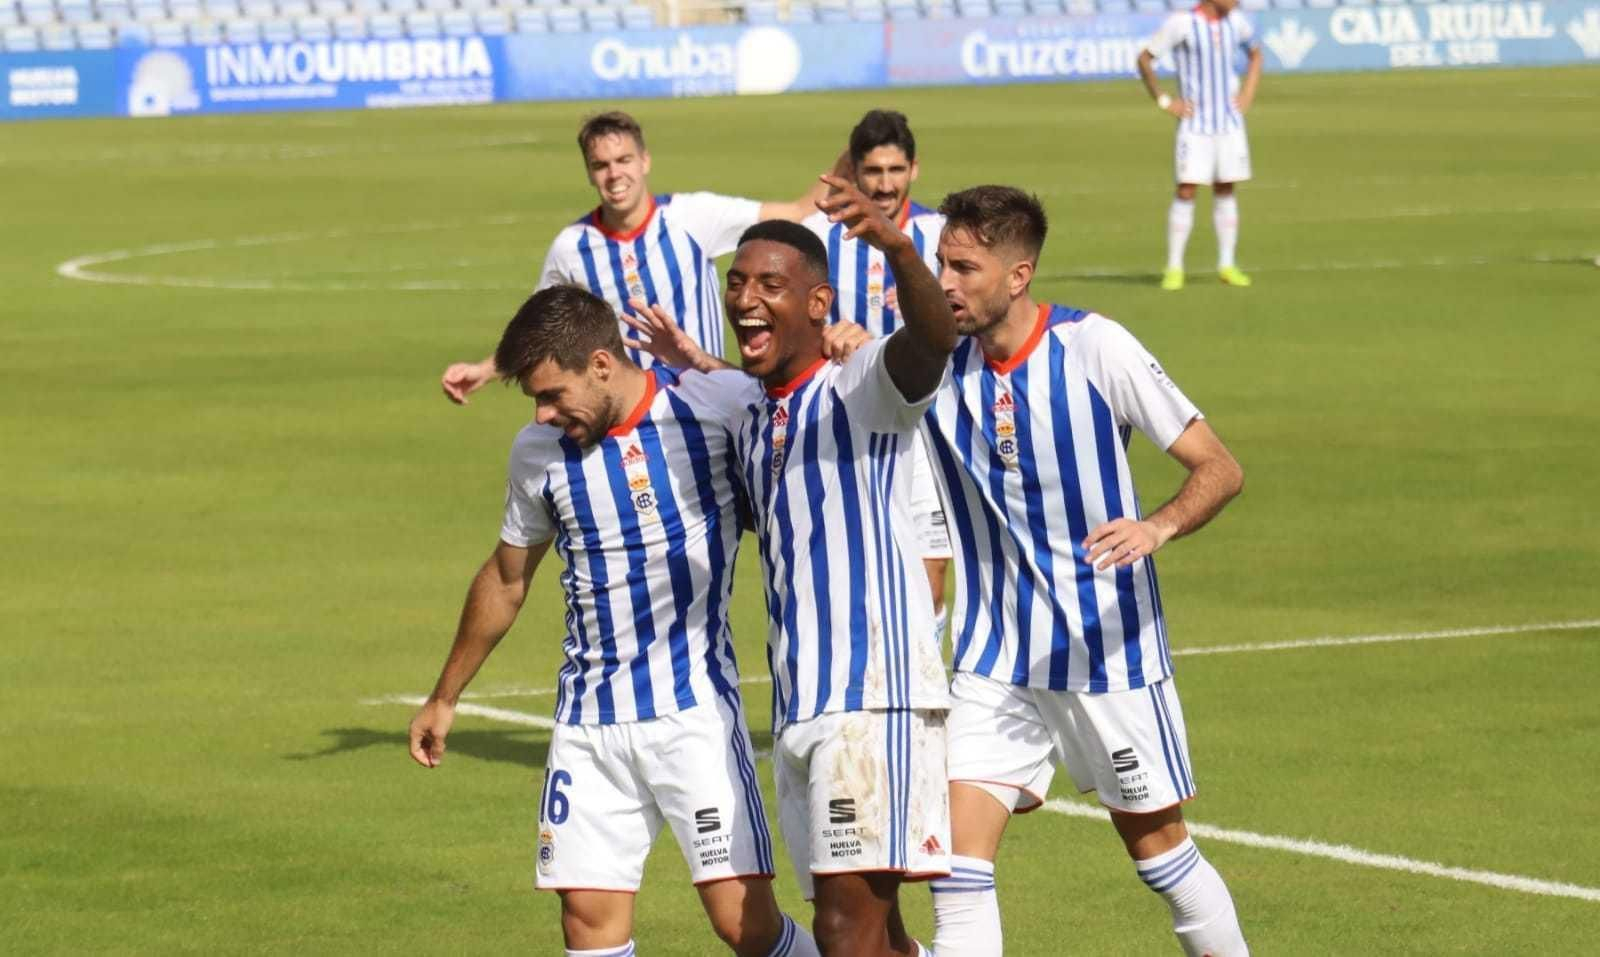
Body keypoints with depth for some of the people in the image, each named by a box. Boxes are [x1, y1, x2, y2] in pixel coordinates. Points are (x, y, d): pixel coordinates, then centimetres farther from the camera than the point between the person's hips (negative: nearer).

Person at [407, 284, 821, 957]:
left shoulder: (716, 404, -9)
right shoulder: (538, 451, 3)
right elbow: (506, 580, 18)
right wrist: (444, 699, 28)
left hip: (696, 706, -3)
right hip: (589, 722, 4)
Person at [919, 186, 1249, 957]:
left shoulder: (1094, 347, -13)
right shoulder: (937, 365, -2)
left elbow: (1219, 468, -11)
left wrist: (1159, 527, -31)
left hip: (1109, 652, -3)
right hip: (995, 660, 3)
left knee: (1156, 843, 9)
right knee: (958, 854, -9)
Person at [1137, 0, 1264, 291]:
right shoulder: (1182, 24, -11)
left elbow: (1255, 53, 25)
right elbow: (1145, 59, -5)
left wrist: (1247, 94, 12)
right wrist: (1164, 101, -8)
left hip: (1230, 123, 5)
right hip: (1195, 124, -5)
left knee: (1225, 191, 6)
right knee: (1186, 190, -9)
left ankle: (1227, 265, 11)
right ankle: (1174, 268, -6)